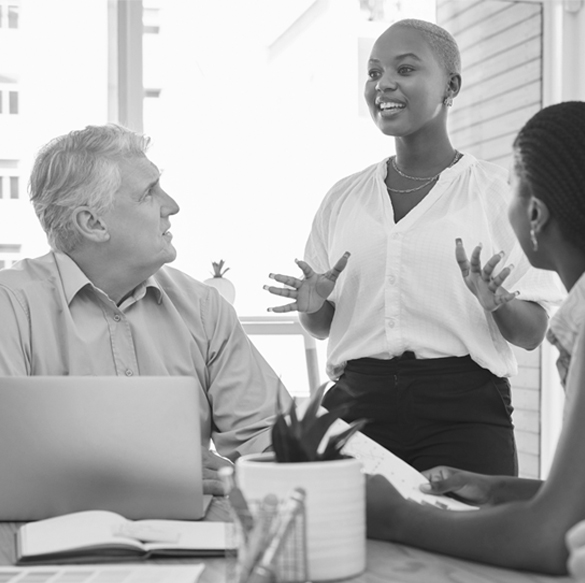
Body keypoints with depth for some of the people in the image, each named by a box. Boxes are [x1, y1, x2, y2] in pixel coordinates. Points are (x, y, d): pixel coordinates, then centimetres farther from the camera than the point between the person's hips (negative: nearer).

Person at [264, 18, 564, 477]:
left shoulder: (499, 193, 2)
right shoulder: (343, 199, 12)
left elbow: (533, 333, 2)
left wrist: (497, 303, -18)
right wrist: (313, 304, -2)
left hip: (464, 413, -2)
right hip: (356, 405, 3)